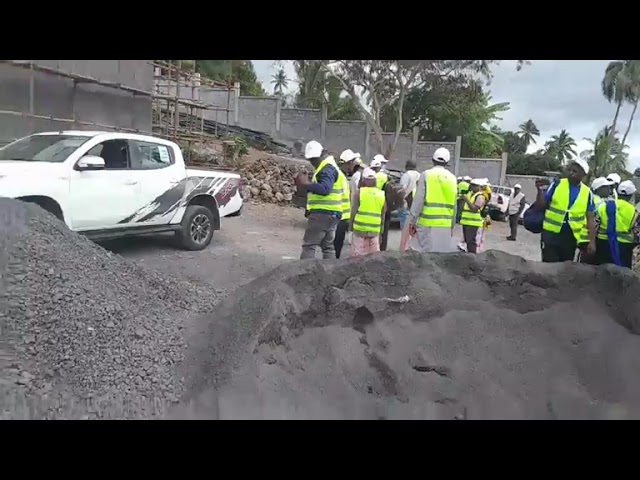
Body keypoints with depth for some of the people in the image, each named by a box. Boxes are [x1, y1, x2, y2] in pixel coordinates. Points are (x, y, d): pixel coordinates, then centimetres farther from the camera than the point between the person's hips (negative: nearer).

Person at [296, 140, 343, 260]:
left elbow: (324, 188, -28)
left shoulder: (327, 169, -13)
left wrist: (306, 184, -24)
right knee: (328, 246, 13)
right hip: (331, 214, 11)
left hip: (323, 213, -11)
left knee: (309, 245, -8)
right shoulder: (328, 167, 21)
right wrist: (306, 184, 8)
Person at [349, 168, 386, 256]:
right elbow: (382, 216, 9)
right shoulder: (381, 194, 6)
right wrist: (381, 232, 16)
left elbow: (353, 212, -4)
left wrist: (350, 226, 7)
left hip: (360, 229, -3)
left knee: (358, 255, 3)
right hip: (375, 230, 3)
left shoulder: (359, 192, -3)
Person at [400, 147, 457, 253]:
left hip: (428, 223, -3)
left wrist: (412, 221, -3)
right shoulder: (452, 178, 10)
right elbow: (454, 205, 10)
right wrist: (452, 226, 17)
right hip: (446, 224, 4)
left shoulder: (426, 175, -2)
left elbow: (418, 200, -7)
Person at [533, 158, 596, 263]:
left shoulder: (587, 193, 4)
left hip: (572, 237, 2)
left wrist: (592, 242, -2)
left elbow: (590, 219, 5)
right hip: (551, 233, -2)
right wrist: (540, 191, -18)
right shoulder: (557, 184, -1)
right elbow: (540, 206, 0)